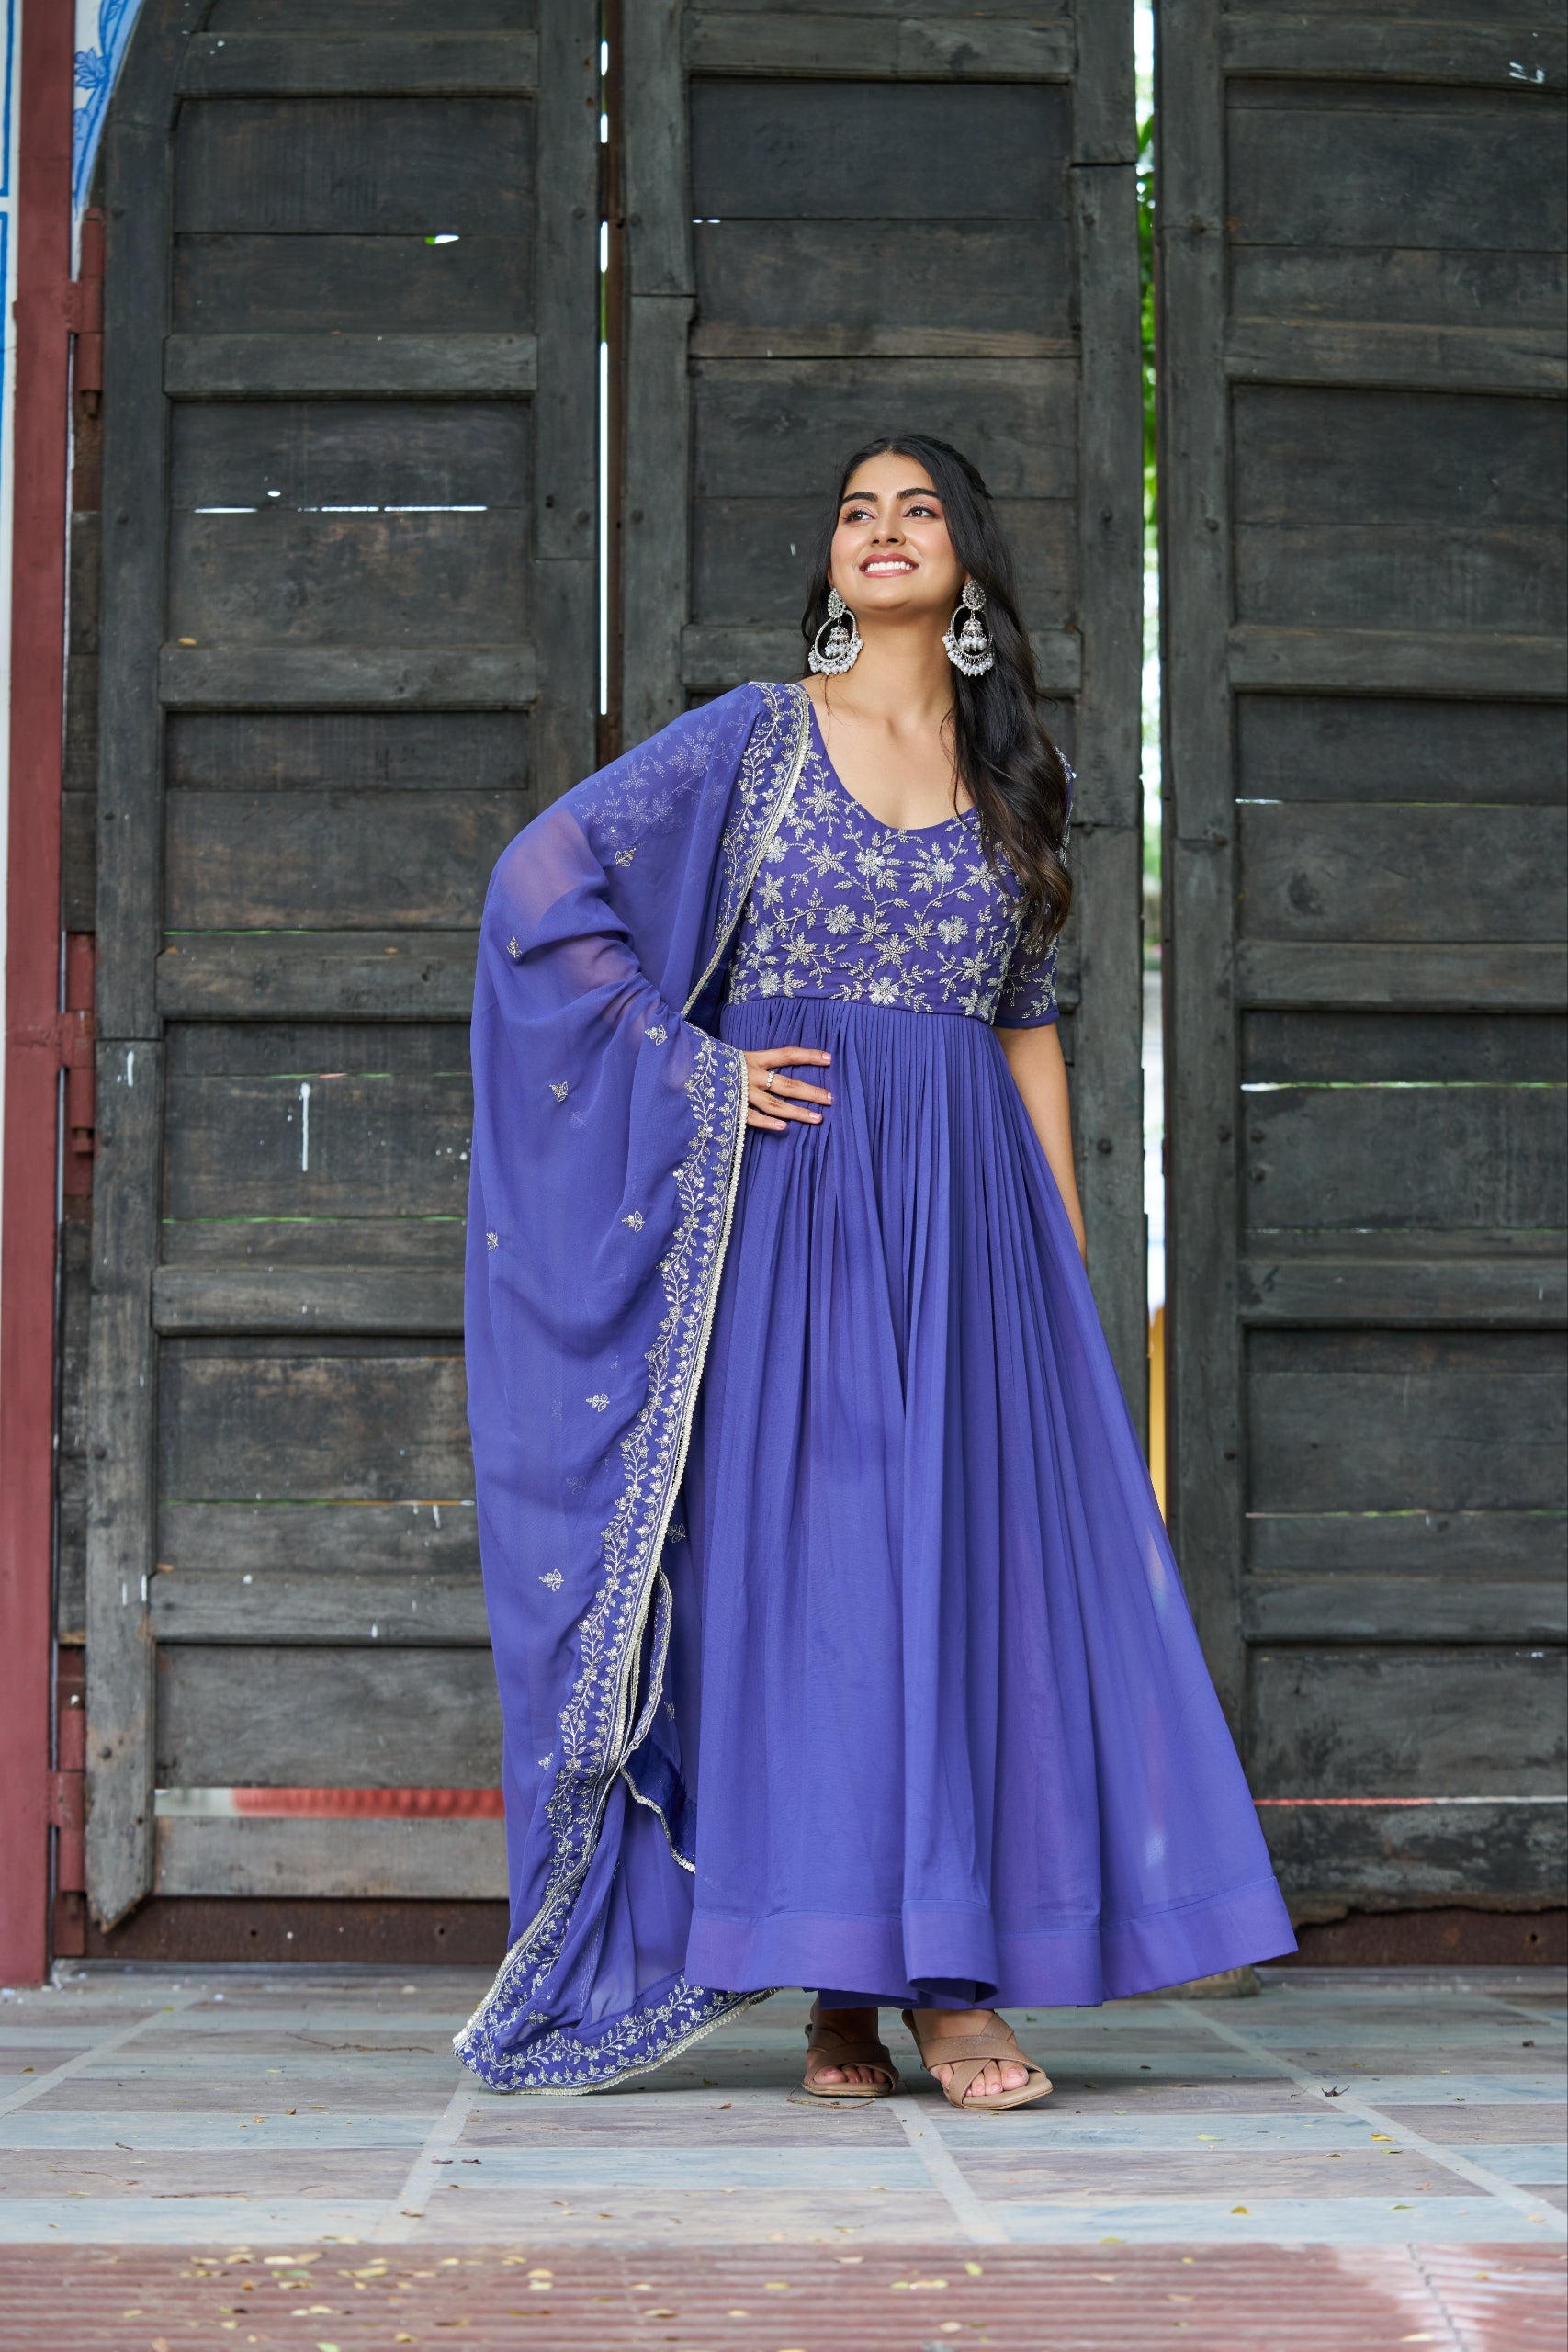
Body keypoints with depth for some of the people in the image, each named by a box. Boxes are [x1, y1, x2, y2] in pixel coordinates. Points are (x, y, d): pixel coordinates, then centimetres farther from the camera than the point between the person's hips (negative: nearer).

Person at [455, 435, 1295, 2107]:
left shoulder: (1010, 773, 14)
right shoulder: (757, 735, 4)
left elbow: (1031, 1028, 15)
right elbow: (546, 879, -2)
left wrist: (1067, 1257, 9)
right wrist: (694, 1071, -7)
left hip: (965, 1202, 3)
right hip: (795, 1181, -3)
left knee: (965, 1561, -2)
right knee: (799, 1554, -5)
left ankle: (949, 1980, 3)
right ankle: (839, 1997, 0)